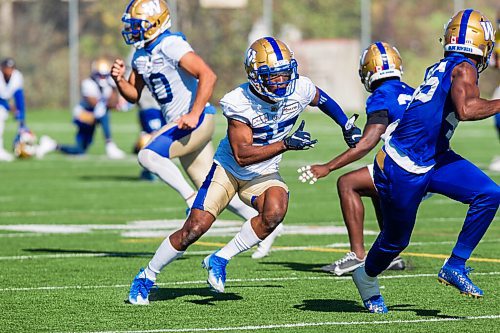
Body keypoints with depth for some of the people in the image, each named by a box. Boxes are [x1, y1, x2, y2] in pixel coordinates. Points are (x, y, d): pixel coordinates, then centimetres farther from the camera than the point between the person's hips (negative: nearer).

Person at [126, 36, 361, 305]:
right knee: (194, 228, -10)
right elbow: (242, 155, -33)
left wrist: (347, 126, 13)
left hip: (263, 174, 3)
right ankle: (147, 277, 12)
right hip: (228, 168, -3)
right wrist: (286, 144, -40)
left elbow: (322, 99, 10)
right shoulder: (239, 103, -28)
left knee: (274, 214, -30)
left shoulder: (299, 90, -16)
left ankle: (220, 260, -10)